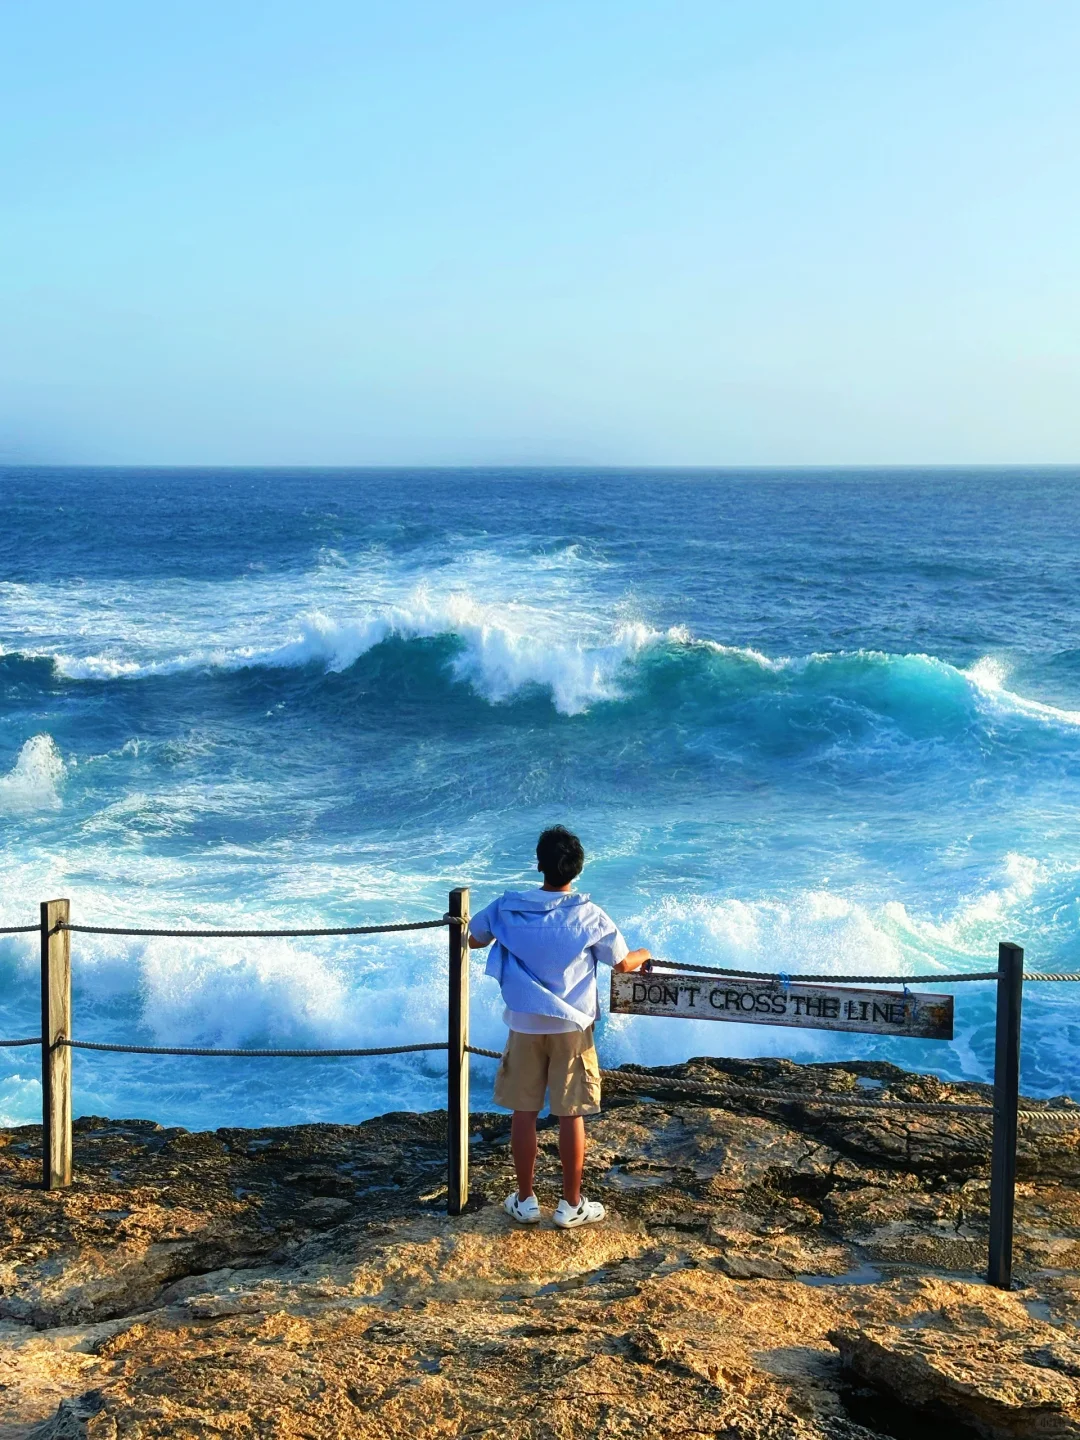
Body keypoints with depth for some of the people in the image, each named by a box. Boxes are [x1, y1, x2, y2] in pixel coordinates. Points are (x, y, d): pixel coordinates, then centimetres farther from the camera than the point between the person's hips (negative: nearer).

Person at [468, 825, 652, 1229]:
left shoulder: (508, 907, -6)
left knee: (524, 1111, 10)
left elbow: (473, 939, 11)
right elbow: (623, 963, 1)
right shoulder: (589, 915, -10)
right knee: (571, 1114, 6)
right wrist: (643, 955, 24)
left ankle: (525, 1200, 18)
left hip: (524, 1025, 1)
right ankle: (571, 1205, 13)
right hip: (571, 1026, -1)